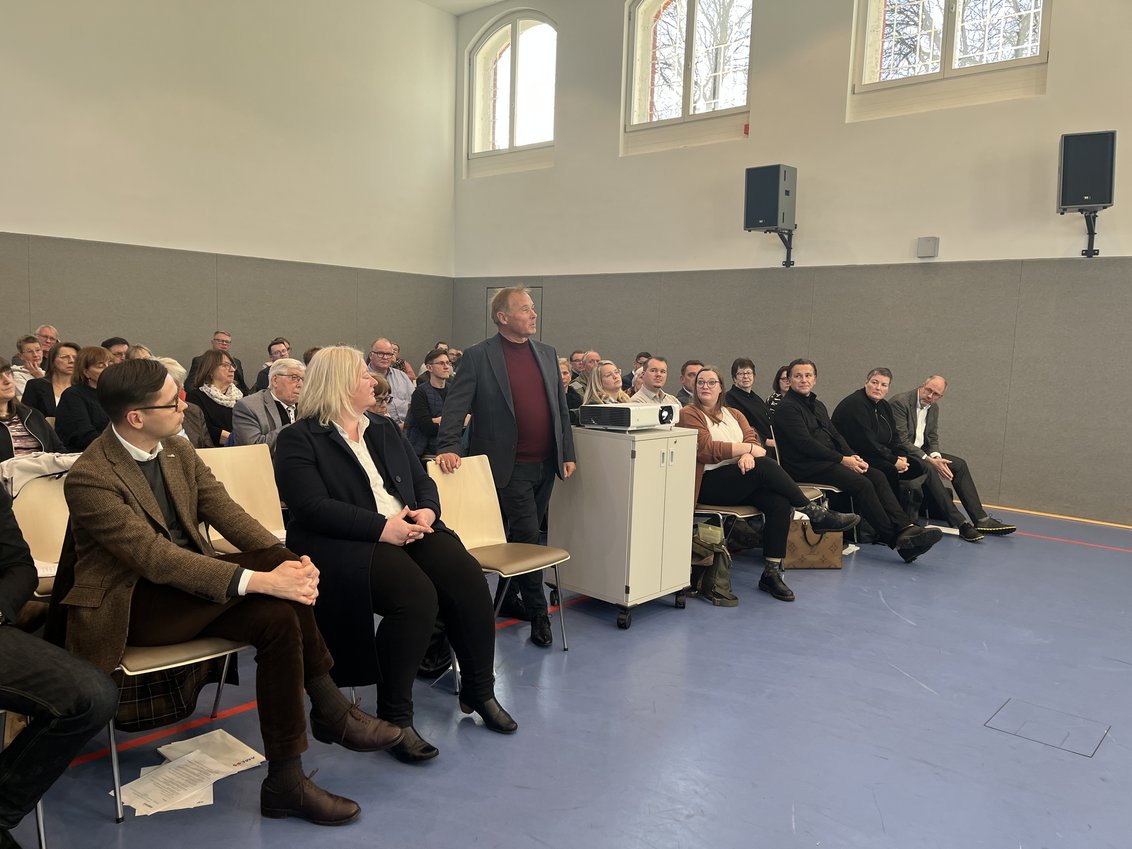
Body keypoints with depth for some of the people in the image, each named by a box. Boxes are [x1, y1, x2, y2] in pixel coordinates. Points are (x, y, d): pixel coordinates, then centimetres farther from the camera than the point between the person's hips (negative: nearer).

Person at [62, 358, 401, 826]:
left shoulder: (177, 450, 3)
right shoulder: (88, 479, -19)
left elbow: (225, 511, -2)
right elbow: (156, 558, -28)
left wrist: (287, 562, -21)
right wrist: (260, 579, -36)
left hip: (186, 579, 6)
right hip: (131, 604, -6)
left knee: (279, 613, -24)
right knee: (275, 599, -28)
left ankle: (286, 781, -15)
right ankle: (329, 709, -14)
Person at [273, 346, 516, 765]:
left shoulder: (385, 429, 22)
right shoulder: (299, 440, 1)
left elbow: (423, 482, 19)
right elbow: (314, 507, -12)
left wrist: (426, 511, -5)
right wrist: (381, 527, -20)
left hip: (408, 531, 6)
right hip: (345, 543, -6)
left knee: (468, 577, -21)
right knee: (416, 595, -32)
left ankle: (479, 691, -1)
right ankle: (394, 716, -14)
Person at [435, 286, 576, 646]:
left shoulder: (547, 354, 11)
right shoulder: (478, 356, -6)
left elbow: (561, 407, 14)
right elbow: (456, 405, -10)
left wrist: (567, 453, 9)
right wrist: (448, 447, -22)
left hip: (545, 465, 6)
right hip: (510, 467, -6)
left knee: (524, 534, 14)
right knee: (527, 535, -6)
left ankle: (508, 598, 30)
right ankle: (538, 613, 7)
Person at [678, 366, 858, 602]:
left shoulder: (733, 414, 23)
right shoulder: (689, 414, 3)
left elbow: (751, 438, 5)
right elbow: (706, 449, -11)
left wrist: (746, 455, -18)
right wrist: (748, 449, -11)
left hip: (741, 481, 6)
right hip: (709, 483, -6)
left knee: (780, 503, -23)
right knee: (765, 465, -28)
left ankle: (772, 572, -18)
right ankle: (813, 513, -15)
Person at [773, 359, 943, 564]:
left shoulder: (818, 406, 24)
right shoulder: (787, 408, -6)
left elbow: (835, 434, 20)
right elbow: (805, 443, -15)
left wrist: (852, 456, 0)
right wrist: (842, 460, -14)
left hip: (828, 460, 9)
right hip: (806, 468, -9)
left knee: (877, 476, -12)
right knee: (861, 483, -24)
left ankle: (906, 527, -22)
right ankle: (896, 539, -19)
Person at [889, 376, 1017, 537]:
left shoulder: (934, 407, 8)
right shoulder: (900, 402, -18)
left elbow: (933, 438, 11)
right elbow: (902, 440, -22)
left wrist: (935, 456, -12)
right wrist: (929, 460, -26)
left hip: (921, 451, 9)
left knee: (959, 464, -4)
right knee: (928, 469, -33)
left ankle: (980, 519, -4)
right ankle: (959, 523, -30)